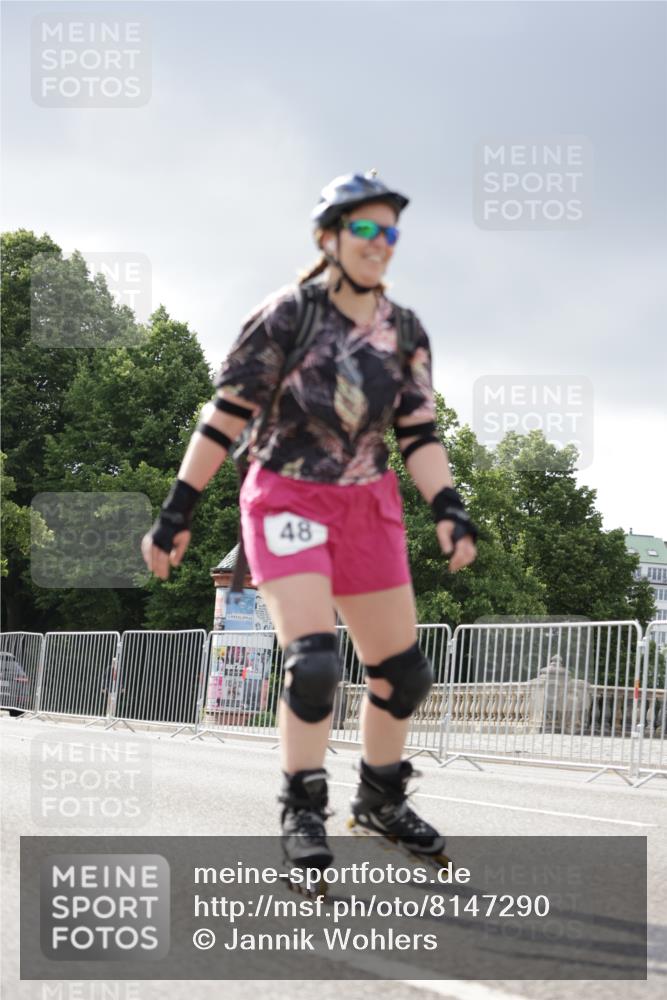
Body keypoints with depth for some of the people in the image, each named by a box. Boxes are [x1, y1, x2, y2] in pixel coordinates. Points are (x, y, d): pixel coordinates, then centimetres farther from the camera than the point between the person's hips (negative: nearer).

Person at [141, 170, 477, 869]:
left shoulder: (406, 334, 4)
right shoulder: (285, 317, -10)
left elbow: (419, 436, 4)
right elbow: (224, 417, -8)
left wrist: (448, 511, -13)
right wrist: (176, 513, -9)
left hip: (369, 508, 5)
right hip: (287, 502, -5)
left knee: (402, 672, 6)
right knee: (313, 663, -21)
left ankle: (380, 800, 27)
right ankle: (302, 812, -5)